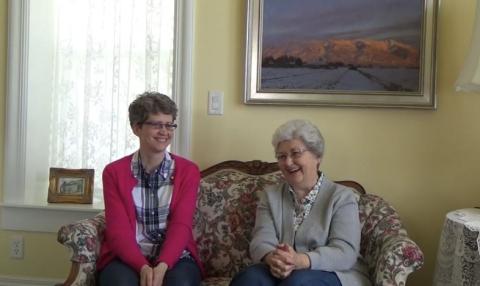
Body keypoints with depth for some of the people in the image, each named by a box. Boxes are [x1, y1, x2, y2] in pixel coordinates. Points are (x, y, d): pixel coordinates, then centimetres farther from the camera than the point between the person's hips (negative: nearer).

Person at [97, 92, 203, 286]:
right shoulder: (114, 172, 5)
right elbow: (118, 229, -5)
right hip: (127, 257, 0)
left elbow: (181, 225, -5)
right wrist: (143, 267, -22)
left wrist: (162, 266, -23)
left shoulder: (188, 171, 6)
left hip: (174, 257, 0)